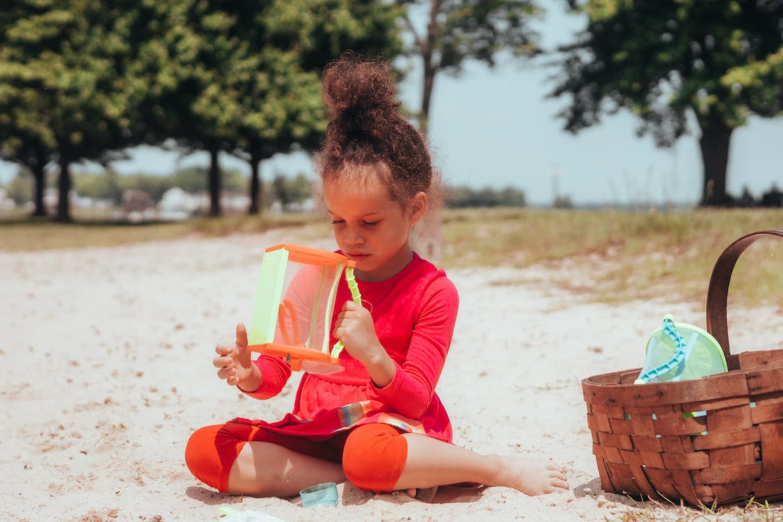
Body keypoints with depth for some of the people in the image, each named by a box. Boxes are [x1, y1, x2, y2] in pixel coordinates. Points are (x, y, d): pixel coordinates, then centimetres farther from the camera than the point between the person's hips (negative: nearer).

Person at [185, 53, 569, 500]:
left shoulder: (433, 292, -4)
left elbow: (415, 402, -10)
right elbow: (276, 373, 9)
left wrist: (374, 356, -29)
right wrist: (250, 375, -16)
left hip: (390, 427, -5)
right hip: (314, 433, 6)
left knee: (367, 453, -44)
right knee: (204, 450, -19)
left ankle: (501, 468, -18)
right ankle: (354, 480, -23)